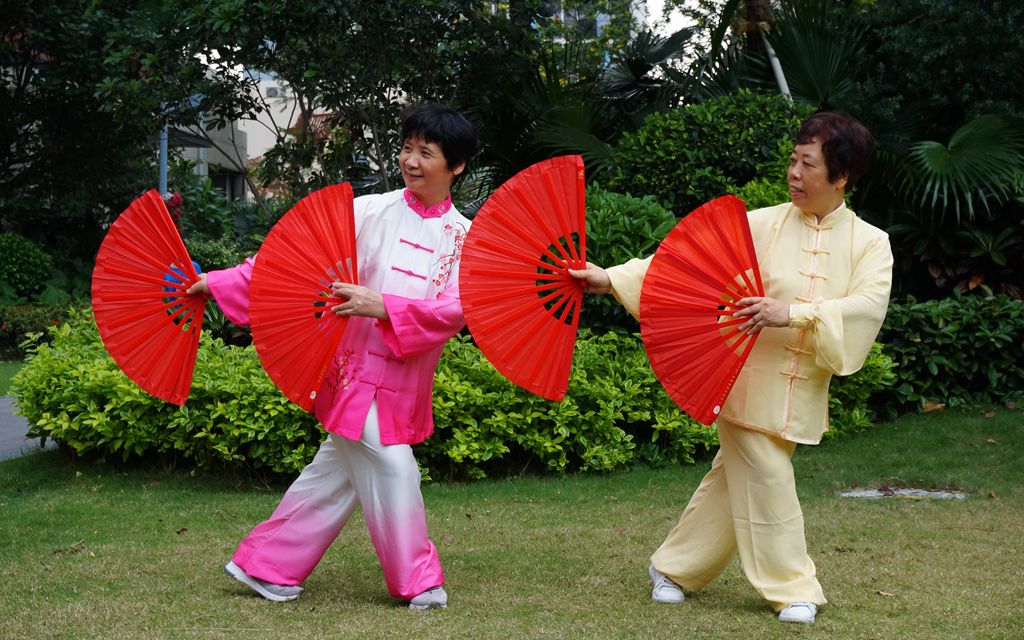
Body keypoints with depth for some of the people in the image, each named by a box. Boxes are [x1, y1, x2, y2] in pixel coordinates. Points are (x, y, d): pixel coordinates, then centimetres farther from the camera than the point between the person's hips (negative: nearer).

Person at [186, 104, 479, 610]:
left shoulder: (463, 237, 3)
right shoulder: (371, 212, -4)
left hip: (406, 383, 4)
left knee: (336, 473, 11)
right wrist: (219, 282, -11)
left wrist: (382, 307, -26)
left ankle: (264, 567, 23)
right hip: (360, 369, -4)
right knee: (390, 469, -6)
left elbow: (454, 310, -11)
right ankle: (415, 580, 10)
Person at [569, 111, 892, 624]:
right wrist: (612, 278, -14)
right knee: (766, 485, -5)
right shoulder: (761, 226, -5)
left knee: (732, 483, 13)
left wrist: (794, 313, -28)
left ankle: (674, 566, 31)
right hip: (748, 383, -2)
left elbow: (868, 306, -17)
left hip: (801, 393, 2)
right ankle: (791, 588, 12)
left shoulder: (871, 244, -2)